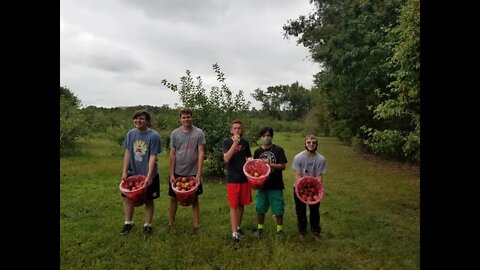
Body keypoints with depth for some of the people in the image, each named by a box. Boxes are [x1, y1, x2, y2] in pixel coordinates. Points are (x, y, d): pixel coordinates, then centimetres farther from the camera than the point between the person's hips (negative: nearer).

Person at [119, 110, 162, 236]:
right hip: (132, 173, 4)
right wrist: (125, 172, -2)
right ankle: (128, 223, 32)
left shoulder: (154, 135, -16)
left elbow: (153, 156, -18)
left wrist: (149, 175, -22)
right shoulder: (131, 134, -3)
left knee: (148, 200, 9)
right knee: (127, 197, 12)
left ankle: (147, 225, 26)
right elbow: (127, 153, 2)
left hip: (148, 175, -4)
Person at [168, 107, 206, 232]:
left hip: (193, 173, -2)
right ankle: (171, 223, 27)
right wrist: (171, 174, -2)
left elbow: (201, 154, -6)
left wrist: (198, 173, -12)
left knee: (195, 198, 9)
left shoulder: (199, 133, -5)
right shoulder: (175, 133, 0)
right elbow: (172, 154, 2)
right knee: (173, 198, 11)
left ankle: (196, 225, 20)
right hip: (178, 172, 2)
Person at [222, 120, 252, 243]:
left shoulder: (245, 142, 4)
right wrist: (235, 143, -25)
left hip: (244, 177, 4)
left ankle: (238, 227, 31)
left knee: (241, 204, 14)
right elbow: (226, 158, -19)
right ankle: (234, 233, 1)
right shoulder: (227, 142, -5)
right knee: (233, 206, -2)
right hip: (232, 178, -3)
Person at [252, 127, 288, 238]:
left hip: (276, 185, -3)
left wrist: (269, 164, -19)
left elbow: (282, 166, -9)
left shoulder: (278, 150, -5)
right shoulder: (257, 151, 6)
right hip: (262, 184, 3)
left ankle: (280, 229, 25)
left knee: (278, 208, 6)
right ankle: (260, 227, 30)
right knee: (260, 208, 10)